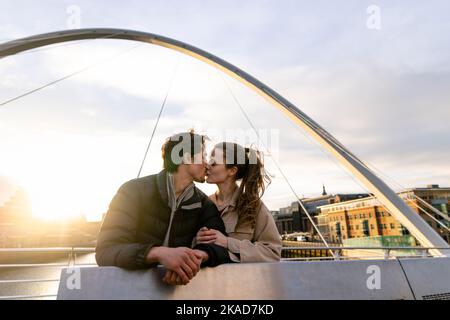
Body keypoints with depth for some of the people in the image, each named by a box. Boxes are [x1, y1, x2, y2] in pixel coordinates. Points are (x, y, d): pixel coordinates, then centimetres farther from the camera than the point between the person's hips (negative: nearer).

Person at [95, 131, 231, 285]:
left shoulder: (204, 203, 0)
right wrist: (158, 253, -35)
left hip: (175, 286, 2)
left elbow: (223, 246, -9)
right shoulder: (134, 191, -12)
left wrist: (199, 255, -31)